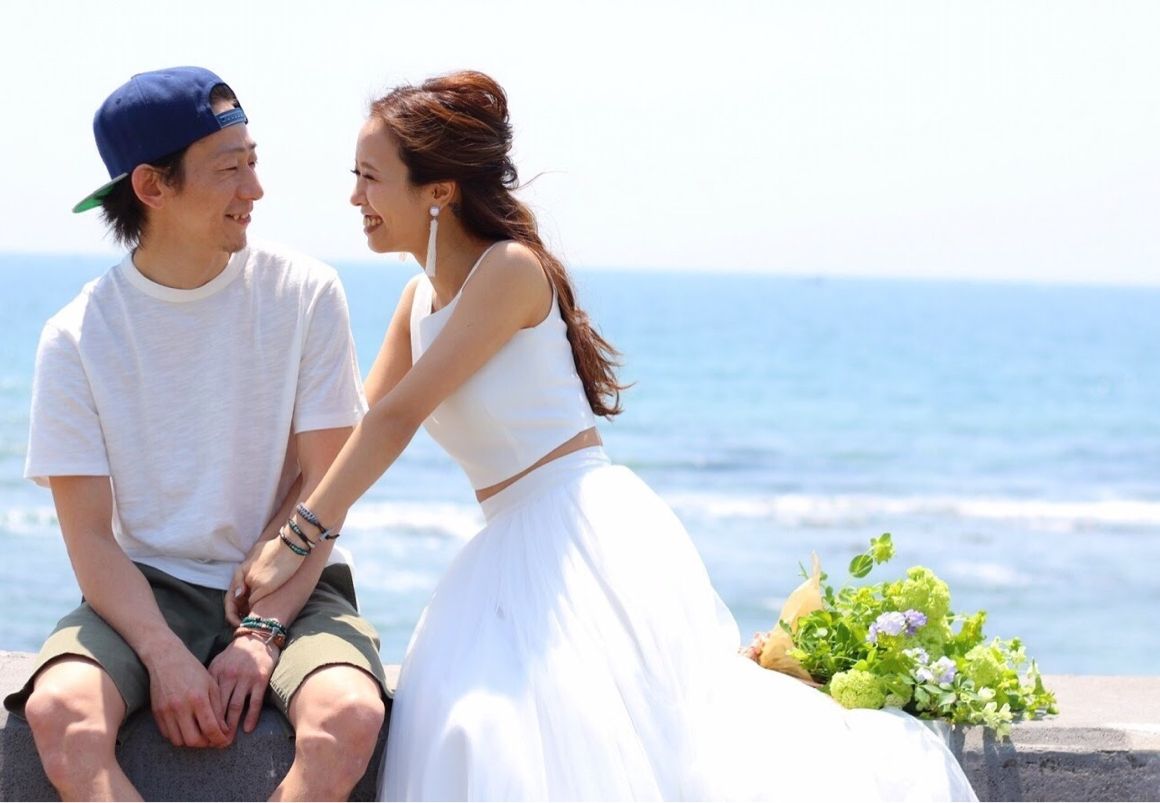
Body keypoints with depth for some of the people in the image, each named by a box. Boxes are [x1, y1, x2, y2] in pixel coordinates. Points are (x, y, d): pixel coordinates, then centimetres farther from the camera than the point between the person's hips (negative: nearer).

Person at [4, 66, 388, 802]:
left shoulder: (304, 294, -1)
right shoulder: (78, 338, -2)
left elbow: (321, 486, -2)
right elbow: (91, 538, -4)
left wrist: (261, 634, -14)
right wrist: (165, 656, -20)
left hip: (289, 587, 0)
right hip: (148, 591, 0)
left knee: (349, 713, -32)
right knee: (60, 712, -32)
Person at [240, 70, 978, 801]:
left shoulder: (509, 269, -12)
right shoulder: (421, 301, 16)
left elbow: (399, 416, -16)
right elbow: (356, 430, 16)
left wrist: (306, 533, -15)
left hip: (585, 530, -8)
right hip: (514, 548, 8)